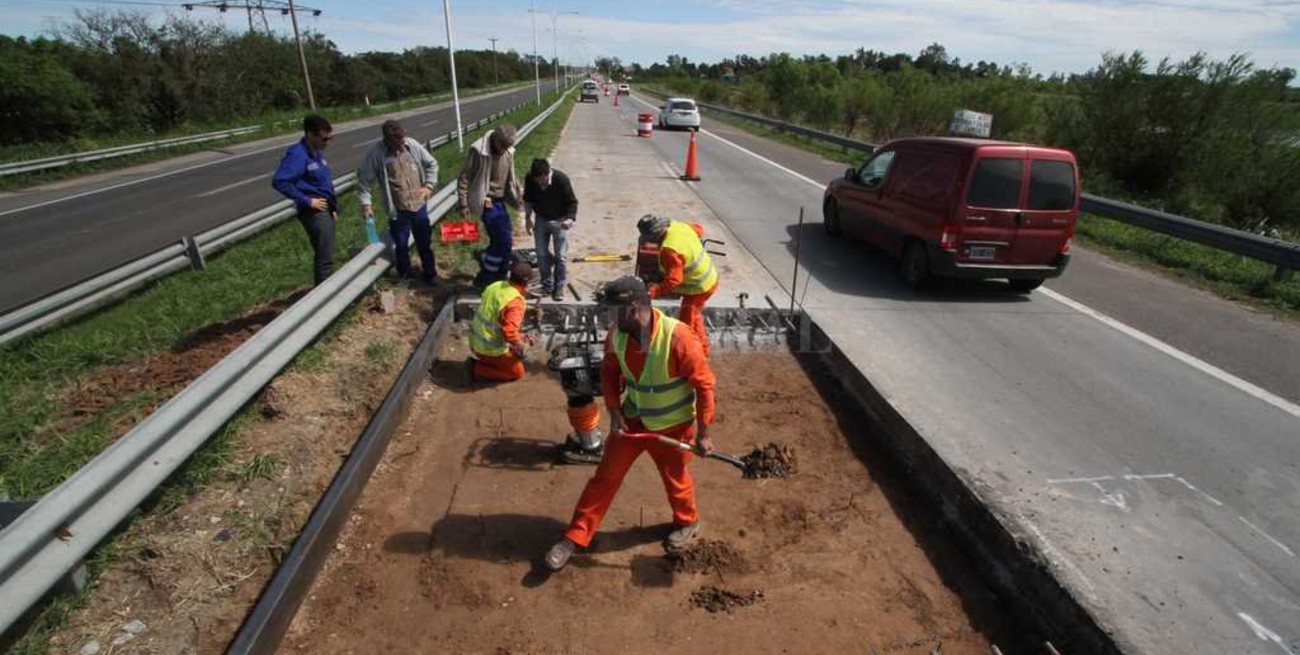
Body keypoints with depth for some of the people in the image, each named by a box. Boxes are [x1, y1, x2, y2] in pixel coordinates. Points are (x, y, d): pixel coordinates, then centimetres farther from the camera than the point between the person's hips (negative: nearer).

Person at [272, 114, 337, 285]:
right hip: (314, 212, -9)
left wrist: (333, 206, 15)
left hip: (325, 209, 9)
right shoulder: (297, 154, -17)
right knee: (325, 258, -8)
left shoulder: (317, 152, 11)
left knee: (324, 256, 17)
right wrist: (307, 201, -20)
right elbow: (279, 181, -25)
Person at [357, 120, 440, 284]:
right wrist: (366, 204, -10)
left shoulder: (412, 145, -5)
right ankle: (405, 277, 27)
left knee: (425, 242, 15)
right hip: (398, 210, -3)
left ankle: (430, 273, 33)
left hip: (419, 205, 3)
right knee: (401, 245, 7)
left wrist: (429, 185, 0)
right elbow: (363, 180, -6)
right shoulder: (375, 154, -14)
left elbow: (431, 164, 8)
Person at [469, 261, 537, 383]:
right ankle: (478, 370, 1)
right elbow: (509, 331, -35)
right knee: (518, 372, 12)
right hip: (491, 350, -8)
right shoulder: (515, 301, -26)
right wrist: (519, 347, -15)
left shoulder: (494, 286, -1)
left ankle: (484, 361, 16)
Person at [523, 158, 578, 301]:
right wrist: (528, 217, -1)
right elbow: (528, 199, 3)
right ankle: (547, 285, 23)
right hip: (541, 219, 3)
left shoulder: (561, 179, -26)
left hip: (559, 221, -3)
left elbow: (572, 202, -16)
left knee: (560, 256, -2)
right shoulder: (530, 178, -17)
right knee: (542, 254, 8)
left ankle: (559, 288, 11)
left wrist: (570, 218, -30)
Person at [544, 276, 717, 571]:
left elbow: (704, 384, -21)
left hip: (673, 426, -4)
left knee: (675, 480, 18)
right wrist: (615, 413, -6)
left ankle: (687, 523, 49)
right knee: (605, 476, 9)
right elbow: (610, 374, 5)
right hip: (632, 420, 4)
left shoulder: (677, 337, -30)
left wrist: (703, 432, -15)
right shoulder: (616, 336, -13)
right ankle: (574, 537, 24)